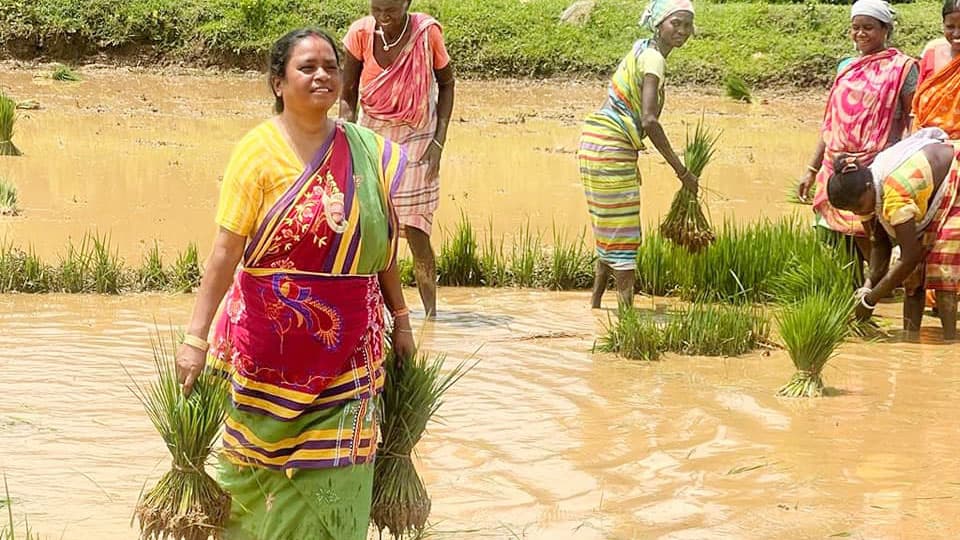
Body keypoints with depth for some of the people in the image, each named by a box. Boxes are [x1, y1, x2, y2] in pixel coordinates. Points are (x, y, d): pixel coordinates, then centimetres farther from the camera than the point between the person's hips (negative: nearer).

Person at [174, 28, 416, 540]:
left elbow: (381, 246, 13)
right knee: (264, 457, 10)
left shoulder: (365, 151, 4)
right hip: (273, 339, -3)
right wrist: (196, 336, -17)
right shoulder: (258, 151, -9)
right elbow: (226, 250, -13)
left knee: (335, 477, 1)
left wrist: (400, 318, 15)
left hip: (349, 344, 3)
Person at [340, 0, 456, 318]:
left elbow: (446, 84, 0)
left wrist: (439, 141, -7)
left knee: (416, 232, -6)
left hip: (416, 139, -2)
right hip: (373, 136, 2)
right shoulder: (361, 33, -12)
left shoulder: (427, 32, -16)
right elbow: (348, 95, -2)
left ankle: (430, 314, 6)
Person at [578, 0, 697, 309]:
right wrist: (681, 171, -21)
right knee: (622, 231, -6)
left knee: (611, 231, 16)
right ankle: (626, 307, -5)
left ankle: (596, 303, 22)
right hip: (610, 147, -10)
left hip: (597, 143, 10)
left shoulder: (642, 52, 15)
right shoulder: (653, 59, -14)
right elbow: (649, 121, -24)